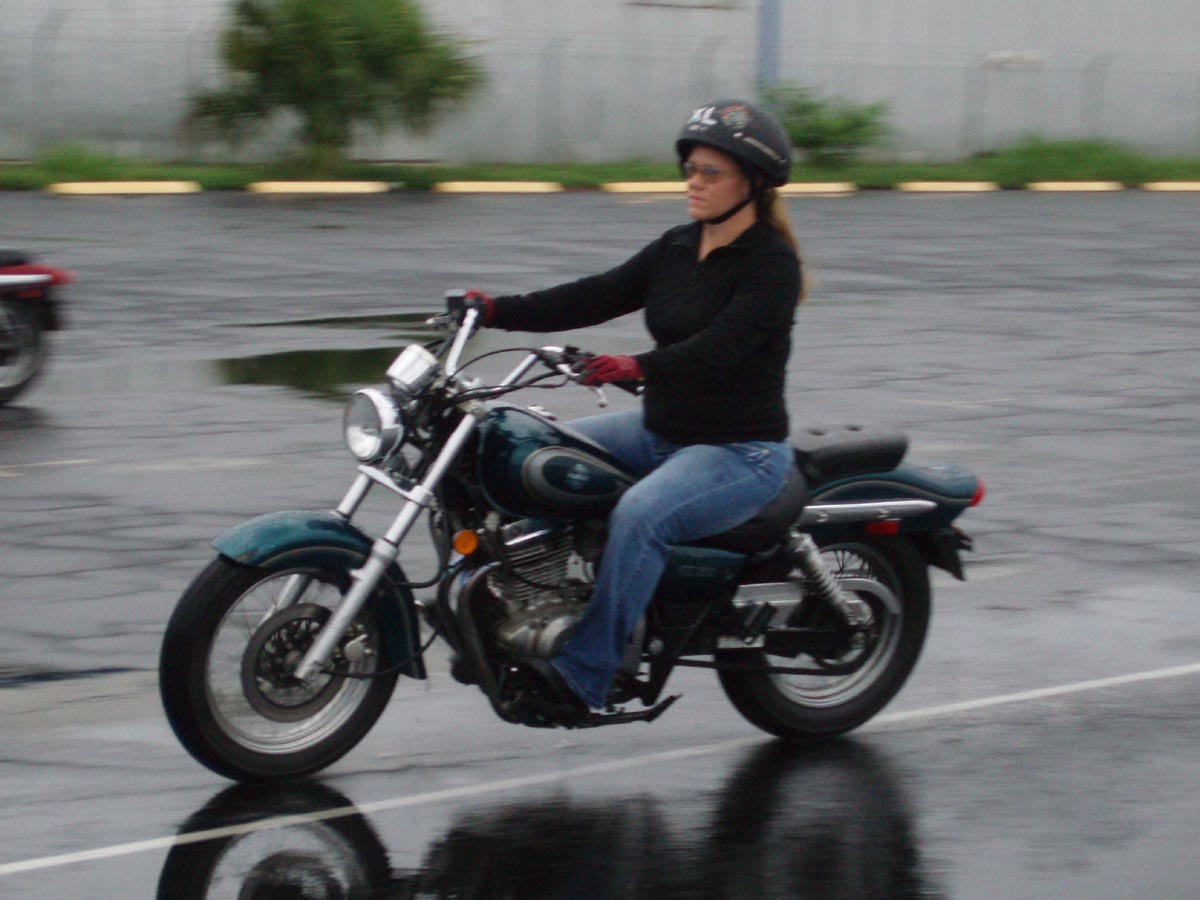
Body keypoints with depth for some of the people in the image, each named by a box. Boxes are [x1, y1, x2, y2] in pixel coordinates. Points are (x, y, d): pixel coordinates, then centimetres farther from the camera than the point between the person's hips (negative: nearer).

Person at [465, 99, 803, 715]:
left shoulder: (771, 264, -14)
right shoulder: (677, 248, 10)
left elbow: (719, 348, -28)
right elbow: (599, 297, 4)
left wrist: (639, 368, -44)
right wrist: (497, 311, -7)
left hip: (742, 451, -9)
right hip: (663, 430, 9)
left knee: (640, 515, -34)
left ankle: (585, 675, -30)